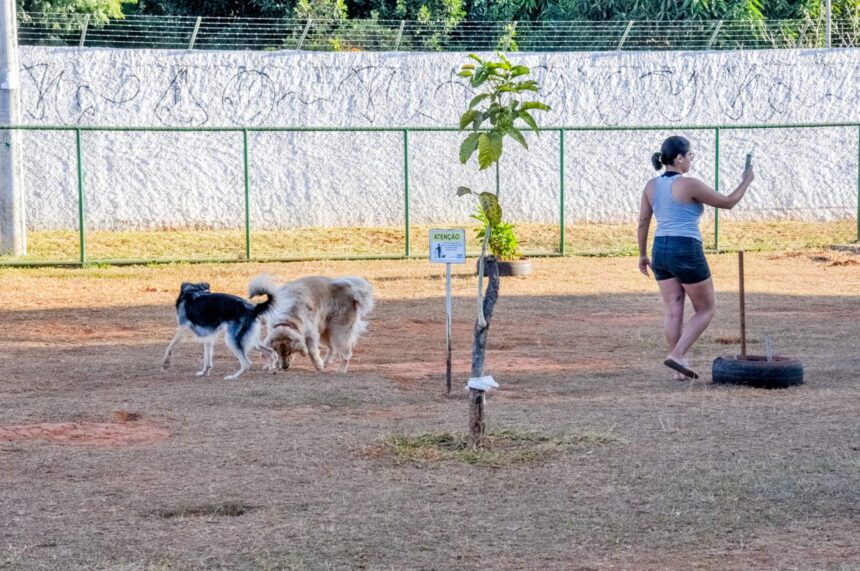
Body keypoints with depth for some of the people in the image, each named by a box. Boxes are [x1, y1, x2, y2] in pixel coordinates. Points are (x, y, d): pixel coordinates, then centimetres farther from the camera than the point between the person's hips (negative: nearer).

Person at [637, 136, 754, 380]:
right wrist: (746, 181, 12)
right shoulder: (690, 185, -12)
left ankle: (680, 368, 8)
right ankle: (677, 355, -8)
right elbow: (728, 202, -3)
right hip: (686, 252, -7)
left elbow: (643, 222, 9)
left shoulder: (652, 185, 7)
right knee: (705, 310, 6)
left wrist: (643, 255, 18)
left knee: (673, 312, 8)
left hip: (661, 251, 7)